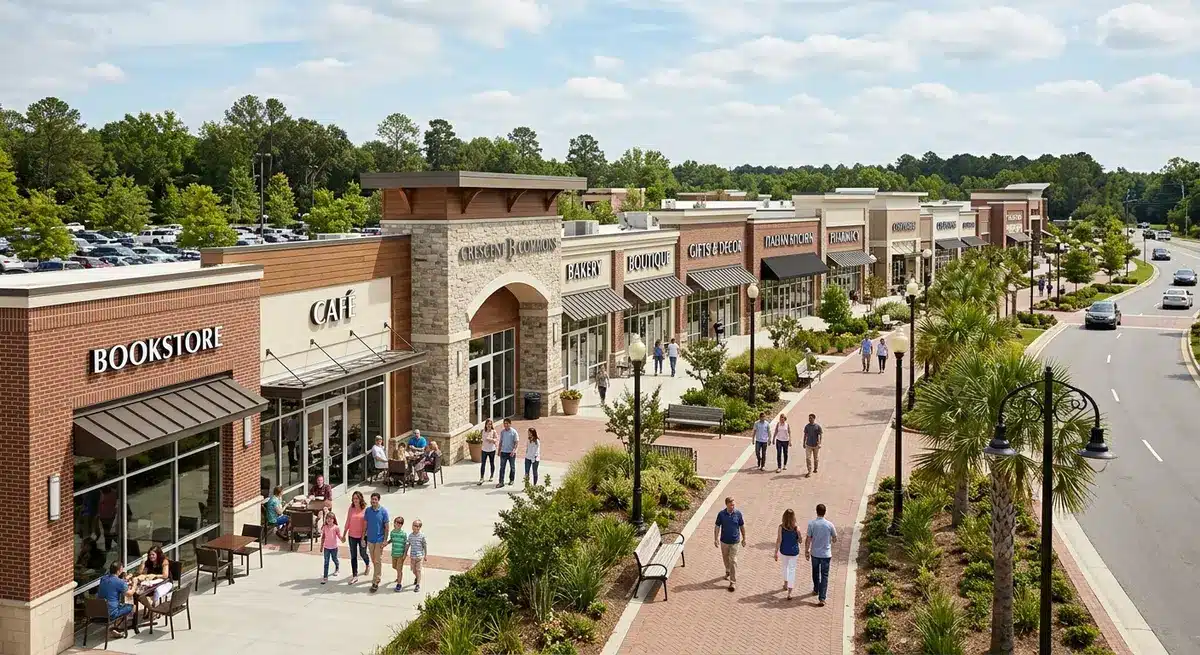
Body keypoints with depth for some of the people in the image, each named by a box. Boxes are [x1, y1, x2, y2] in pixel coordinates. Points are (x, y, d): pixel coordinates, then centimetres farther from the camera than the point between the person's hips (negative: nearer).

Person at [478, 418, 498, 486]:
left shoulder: (493, 432, -7)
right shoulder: (482, 431, 0)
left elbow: (497, 439, -8)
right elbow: (481, 439, 11)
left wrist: (491, 440, -24)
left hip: (492, 450, -1)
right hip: (484, 450, 1)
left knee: (492, 463, 12)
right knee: (483, 464, -6)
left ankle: (492, 476, 30)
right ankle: (481, 478, -5)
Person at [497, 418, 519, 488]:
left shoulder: (514, 432, -9)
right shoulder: (502, 432, 4)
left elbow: (516, 443, -10)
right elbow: (501, 441, 13)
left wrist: (514, 450, -24)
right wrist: (499, 450, 14)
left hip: (511, 452, -3)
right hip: (503, 452, 3)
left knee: (512, 467, 11)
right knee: (502, 467, -4)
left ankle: (511, 480, 28)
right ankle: (501, 482, -6)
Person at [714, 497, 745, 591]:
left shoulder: (738, 513, -12)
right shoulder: (721, 514, -12)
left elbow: (742, 526, 0)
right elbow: (717, 527, -4)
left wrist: (744, 538, 5)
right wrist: (716, 539, -8)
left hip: (735, 542, -2)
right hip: (724, 541, 2)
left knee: (733, 561, -3)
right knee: (726, 558, 20)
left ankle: (733, 582, 1)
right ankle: (728, 572, 48)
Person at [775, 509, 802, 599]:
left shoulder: (781, 527, -15)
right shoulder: (796, 528, -16)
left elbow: (779, 540, -13)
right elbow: (800, 540, -3)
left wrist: (776, 552, -5)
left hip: (784, 551, 2)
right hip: (794, 551, -2)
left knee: (785, 566, 28)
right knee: (792, 570, 4)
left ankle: (786, 584, 44)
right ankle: (789, 593, -1)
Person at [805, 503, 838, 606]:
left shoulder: (811, 524, -12)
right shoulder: (829, 525, -12)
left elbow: (808, 539, -7)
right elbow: (835, 539, 1)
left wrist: (806, 551, 6)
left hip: (815, 553, 1)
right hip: (826, 554, -1)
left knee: (815, 572, 24)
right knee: (824, 575, 3)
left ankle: (816, 589, 44)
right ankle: (821, 598, -5)